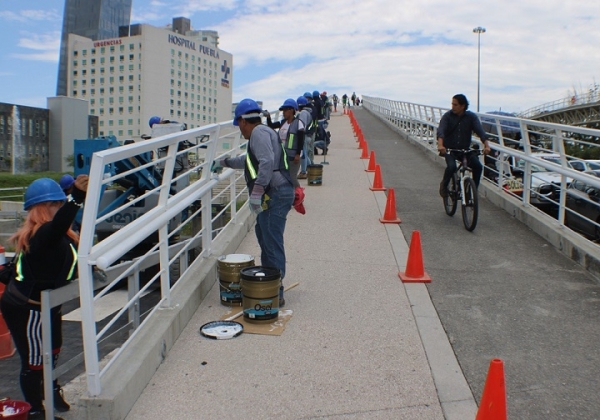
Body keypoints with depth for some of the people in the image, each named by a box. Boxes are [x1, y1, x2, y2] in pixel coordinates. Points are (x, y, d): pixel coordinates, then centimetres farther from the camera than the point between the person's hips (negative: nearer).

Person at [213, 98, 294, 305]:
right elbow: (250, 160, 43)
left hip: (275, 194, -11)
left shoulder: (259, 132, -8)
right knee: (263, 234, 21)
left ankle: (276, 294, -4)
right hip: (275, 194, 11)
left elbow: (267, 162, -25)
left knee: (272, 244, -8)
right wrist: (224, 162, 53)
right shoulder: (264, 132, 26)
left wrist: (257, 191, -28)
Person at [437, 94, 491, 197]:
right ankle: (444, 184, 1)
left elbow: (480, 131, -13)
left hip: (465, 149, 2)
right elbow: (441, 130, -21)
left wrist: (486, 145, -29)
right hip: (449, 149, -2)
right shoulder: (447, 116, -6)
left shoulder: (471, 117, -2)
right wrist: (440, 145, -40)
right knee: (451, 166, -29)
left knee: (478, 166, -19)